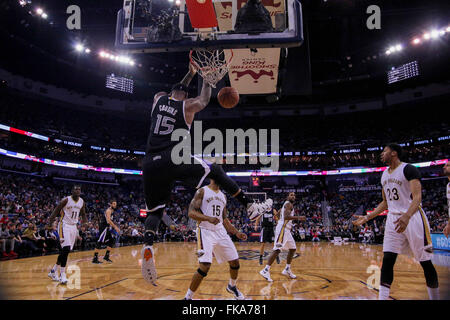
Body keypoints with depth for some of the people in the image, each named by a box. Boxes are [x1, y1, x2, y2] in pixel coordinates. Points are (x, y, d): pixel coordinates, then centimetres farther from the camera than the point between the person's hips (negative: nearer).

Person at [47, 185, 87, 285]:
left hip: (73, 227, 6)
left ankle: (53, 271, 24)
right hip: (64, 226, -6)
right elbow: (56, 211, -7)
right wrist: (50, 223, -12)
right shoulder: (66, 200, -13)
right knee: (65, 249, -17)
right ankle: (62, 275, -10)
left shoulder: (82, 202, 4)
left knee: (65, 251, 9)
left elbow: (83, 213, 17)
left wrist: (85, 220, -1)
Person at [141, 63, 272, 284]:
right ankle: (250, 207, 18)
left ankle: (148, 245, -15)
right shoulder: (188, 105, 9)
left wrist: (190, 74, 52)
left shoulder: (158, 99, 19)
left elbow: (175, 92, 42)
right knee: (215, 171, 18)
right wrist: (206, 79, 46)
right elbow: (204, 100, 31)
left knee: (154, 211, 14)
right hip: (175, 159, -3)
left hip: (151, 164, 4)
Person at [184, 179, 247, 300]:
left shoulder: (223, 196, 15)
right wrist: (209, 218, -29)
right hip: (206, 232, -7)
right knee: (205, 266, -19)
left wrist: (236, 233, 12)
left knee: (235, 262, 11)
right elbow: (191, 213, -14)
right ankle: (188, 297, -4)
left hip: (220, 232, 7)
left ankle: (232, 286, 39)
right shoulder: (202, 191, -5)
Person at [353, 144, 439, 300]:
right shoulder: (384, 174, 14)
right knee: (387, 260, -3)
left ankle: (435, 297, 19)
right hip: (393, 219, 6)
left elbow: (417, 196, -21)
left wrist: (407, 216, -39)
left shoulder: (409, 169, -10)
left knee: (425, 262, 2)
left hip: (413, 217, -6)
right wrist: (367, 218, 14)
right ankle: (382, 298, -3)